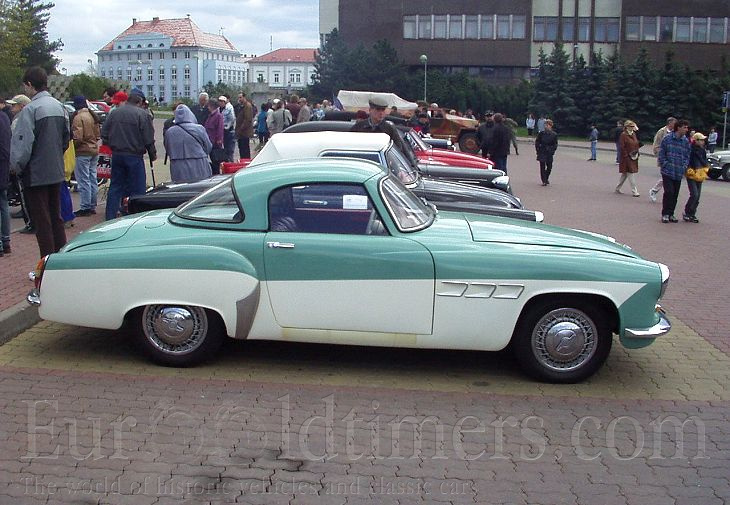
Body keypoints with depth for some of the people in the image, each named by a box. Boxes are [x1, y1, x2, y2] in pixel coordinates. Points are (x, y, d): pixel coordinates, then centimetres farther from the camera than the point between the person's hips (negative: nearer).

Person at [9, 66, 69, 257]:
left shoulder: (30, 109, -17)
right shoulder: (59, 107, 6)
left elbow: (23, 143, -18)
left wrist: (17, 166, -5)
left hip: (36, 174, -7)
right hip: (57, 172, 7)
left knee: (42, 222, 0)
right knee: (56, 218, 16)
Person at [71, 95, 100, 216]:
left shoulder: (78, 117, -16)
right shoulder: (93, 116, 9)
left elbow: (77, 138, -21)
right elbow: (98, 134, 14)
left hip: (83, 152, -8)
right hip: (94, 151, 8)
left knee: (83, 181, -4)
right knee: (92, 179, 13)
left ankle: (85, 208, -2)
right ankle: (92, 206, 19)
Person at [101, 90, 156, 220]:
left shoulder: (114, 113, 5)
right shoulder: (142, 114, -11)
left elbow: (104, 135, 10)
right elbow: (148, 139, -10)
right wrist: (153, 155, 2)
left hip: (116, 155, 5)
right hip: (135, 156, -5)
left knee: (115, 186, 13)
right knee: (138, 188, 2)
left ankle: (110, 217, 16)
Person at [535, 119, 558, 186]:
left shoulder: (554, 135, 1)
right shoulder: (541, 133, -2)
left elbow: (555, 144, 7)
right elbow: (537, 142, 4)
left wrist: (552, 150, -3)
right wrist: (538, 150, -3)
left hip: (549, 153, 1)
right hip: (542, 152, -1)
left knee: (549, 167, 5)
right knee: (542, 167, -3)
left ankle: (546, 178, 29)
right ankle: (544, 181, 3)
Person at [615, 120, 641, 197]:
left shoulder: (634, 134, 12)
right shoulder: (623, 135, -11)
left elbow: (637, 144, 19)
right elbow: (621, 147, -14)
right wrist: (627, 155, -17)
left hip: (634, 158, 8)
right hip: (626, 159, -8)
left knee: (625, 174, 14)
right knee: (631, 174, -7)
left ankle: (618, 188, 25)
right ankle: (634, 191, -4)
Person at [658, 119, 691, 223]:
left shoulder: (686, 141, 5)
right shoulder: (667, 139, -4)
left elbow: (687, 156, 11)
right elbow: (661, 154, -1)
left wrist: (684, 167, -2)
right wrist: (666, 165, -9)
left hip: (679, 174, 4)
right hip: (667, 172, -4)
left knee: (675, 194, 8)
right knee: (669, 192, -11)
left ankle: (671, 214, 20)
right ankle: (665, 214, 0)